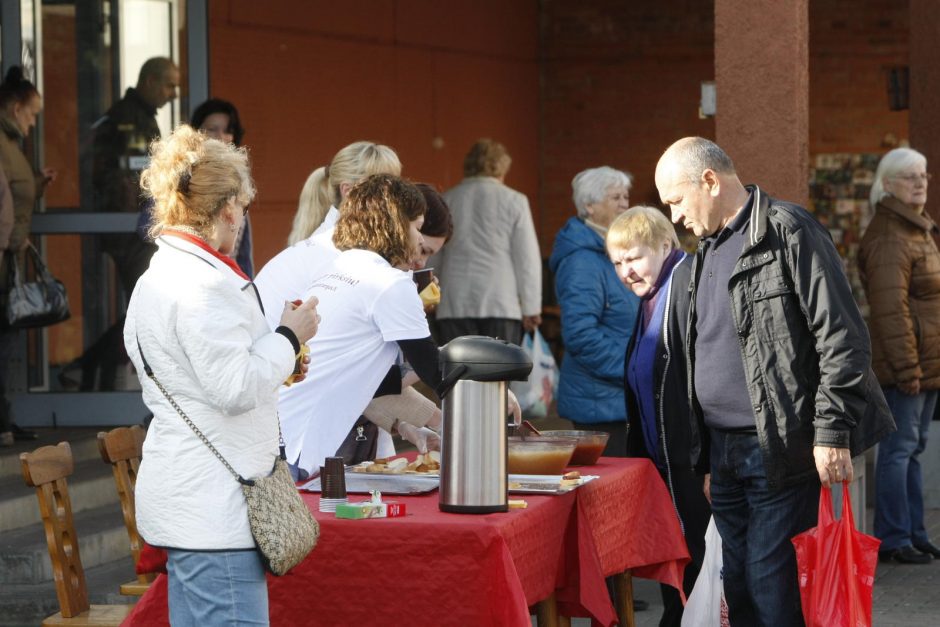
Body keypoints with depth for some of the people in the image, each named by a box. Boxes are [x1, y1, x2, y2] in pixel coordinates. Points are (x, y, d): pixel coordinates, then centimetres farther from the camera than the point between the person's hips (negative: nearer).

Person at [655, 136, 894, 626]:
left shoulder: (787, 232, -9)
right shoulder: (709, 249, 18)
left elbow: (842, 340, -15)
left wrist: (832, 433, -18)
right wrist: (702, 448, 21)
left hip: (784, 453, -9)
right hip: (725, 454, 9)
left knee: (773, 587, -10)